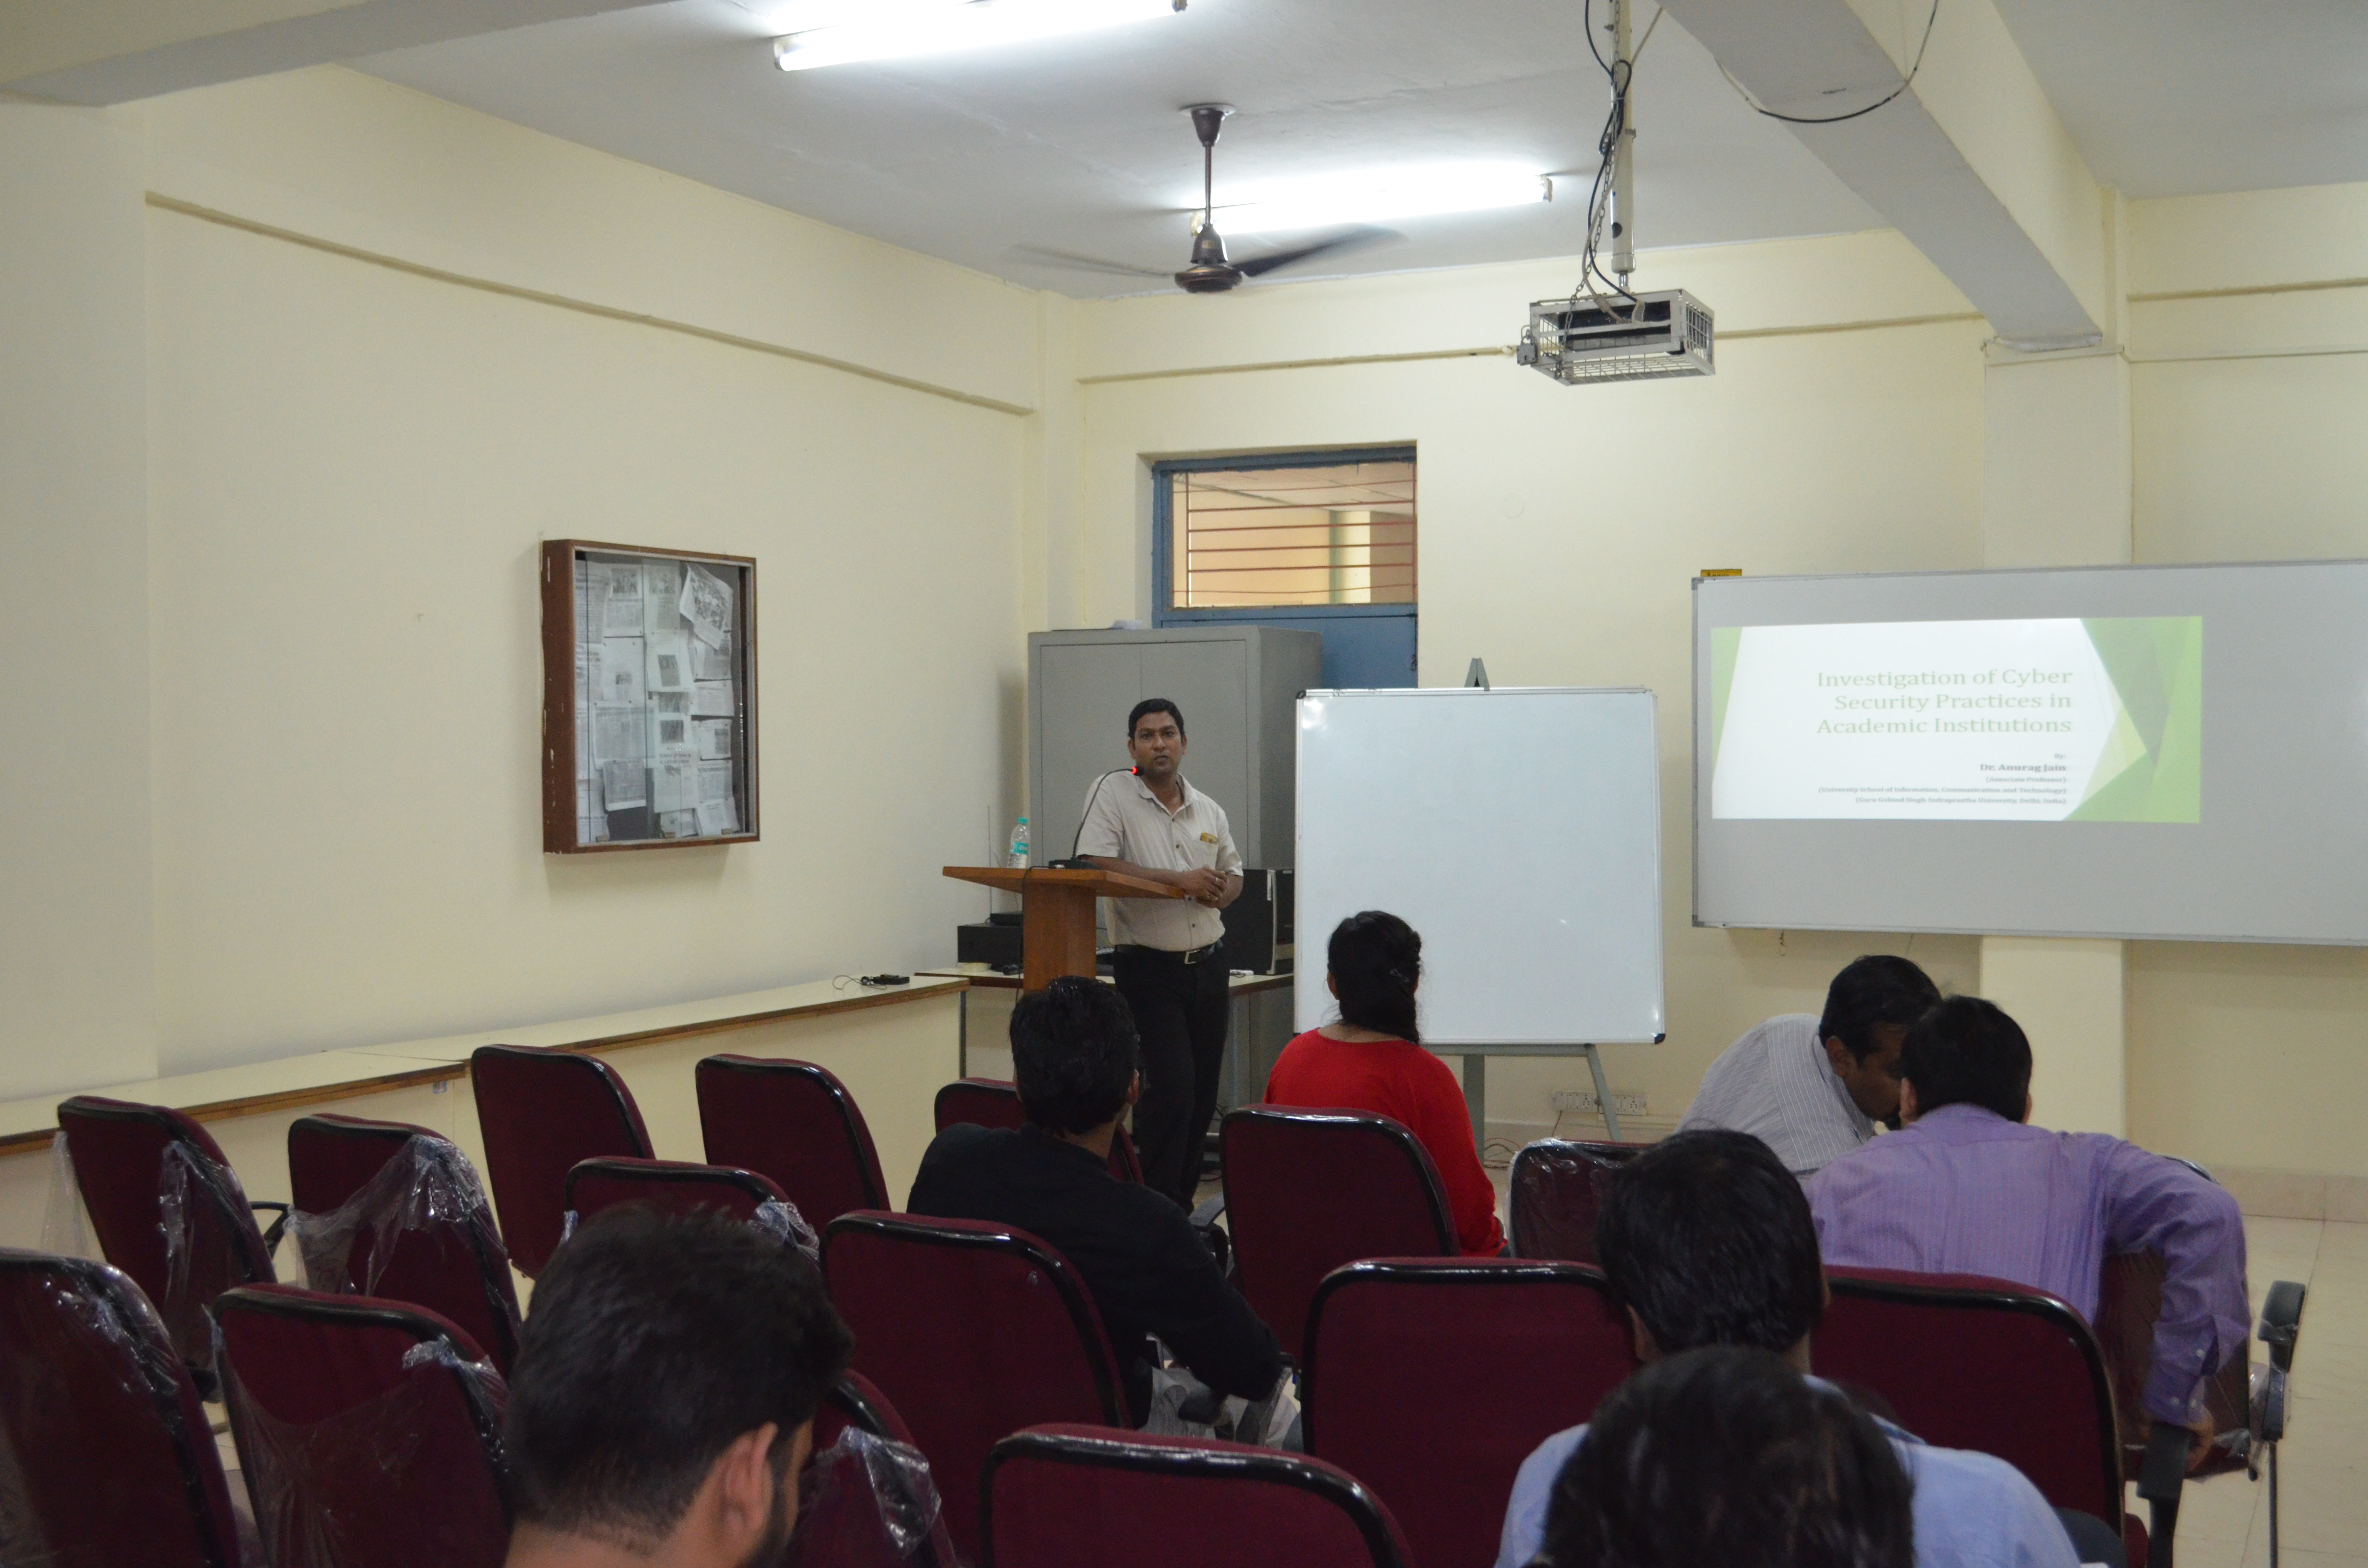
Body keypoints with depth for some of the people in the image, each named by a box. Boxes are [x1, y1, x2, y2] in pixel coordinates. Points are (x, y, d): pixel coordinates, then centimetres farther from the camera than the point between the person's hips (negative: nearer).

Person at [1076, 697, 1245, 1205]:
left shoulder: (1209, 810, 13)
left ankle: (1181, 1204, 21)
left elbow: (1233, 873, 24)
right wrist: (1181, 881, -19)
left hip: (1209, 964, 6)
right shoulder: (1113, 792, -4)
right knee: (1172, 1088, -14)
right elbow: (1094, 864, -17)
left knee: (1203, 1092, 9)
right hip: (1149, 968, -6)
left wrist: (1221, 891, -3)